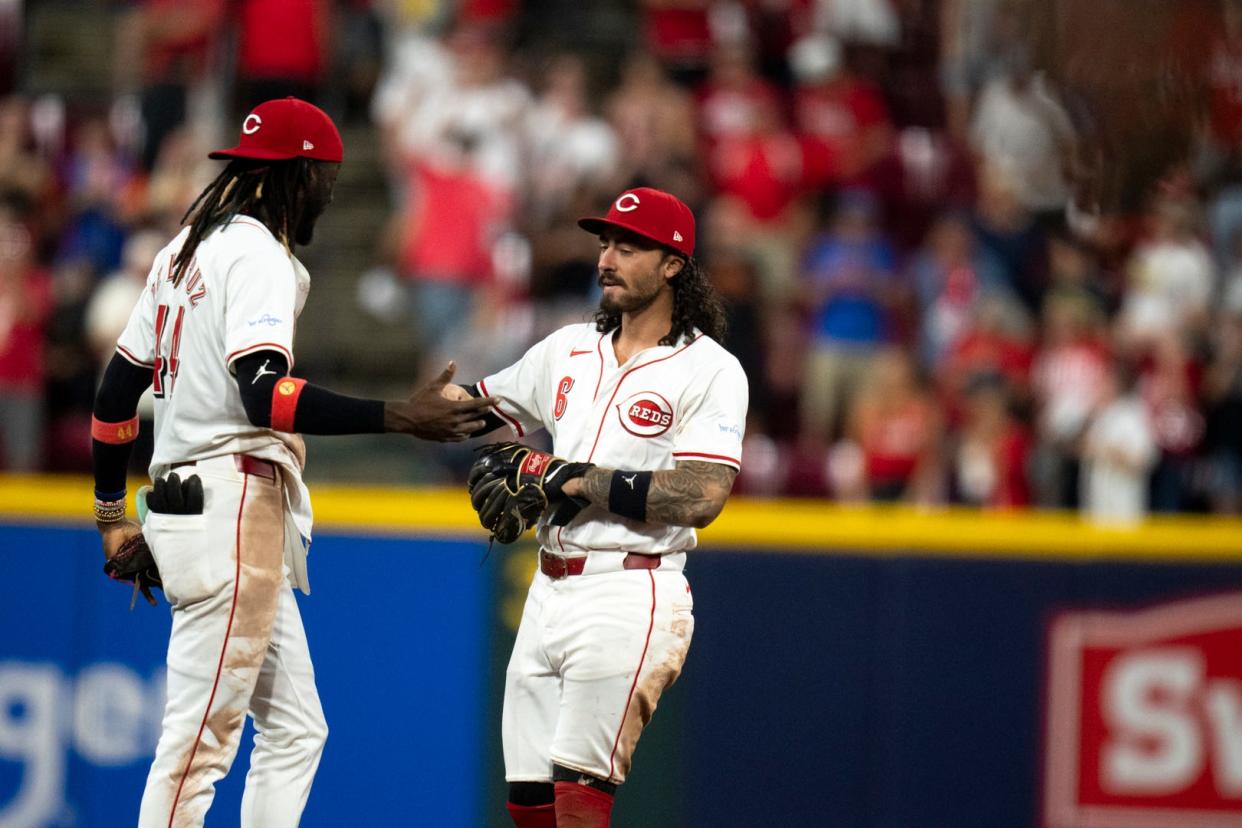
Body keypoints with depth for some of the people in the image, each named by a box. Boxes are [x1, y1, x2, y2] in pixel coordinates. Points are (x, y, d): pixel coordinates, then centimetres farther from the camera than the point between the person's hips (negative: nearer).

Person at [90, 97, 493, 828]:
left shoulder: (189, 249, 19)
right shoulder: (258, 256, -10)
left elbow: (118, 385, 22)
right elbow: (264, 395, -25)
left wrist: (114, 514, 29)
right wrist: (399, 418, -29)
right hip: (233, 511, -10)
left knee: (294, 731, 11)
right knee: (200, 740, -11)